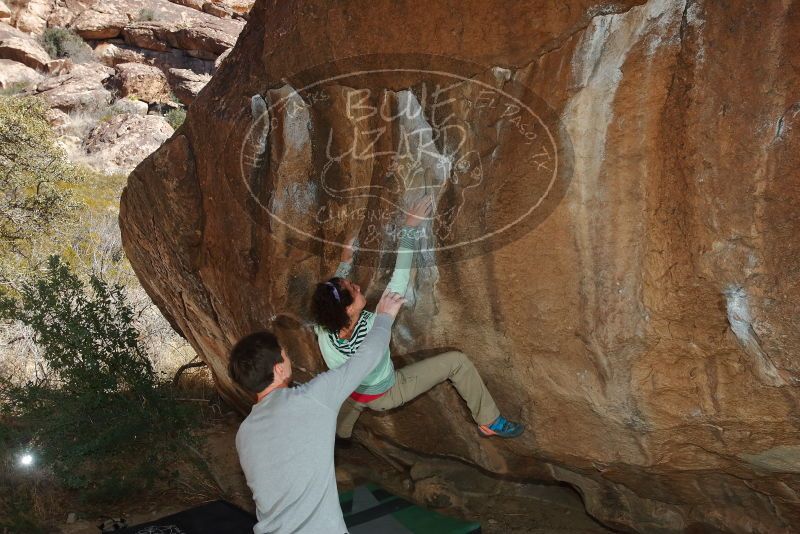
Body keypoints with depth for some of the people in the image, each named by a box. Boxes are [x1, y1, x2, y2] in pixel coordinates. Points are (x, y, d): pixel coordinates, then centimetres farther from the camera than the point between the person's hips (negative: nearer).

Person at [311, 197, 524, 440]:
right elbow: (399, 281, -36)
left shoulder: (322, 332, -30)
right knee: (457, 361, 2)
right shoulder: (373, 329, -42)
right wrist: (410, 228, -31)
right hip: (386, 396, -3)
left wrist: (344, 264, 5)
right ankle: (489, 422, 16)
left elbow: (330, 299, -6)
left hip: (352, 397, 4)